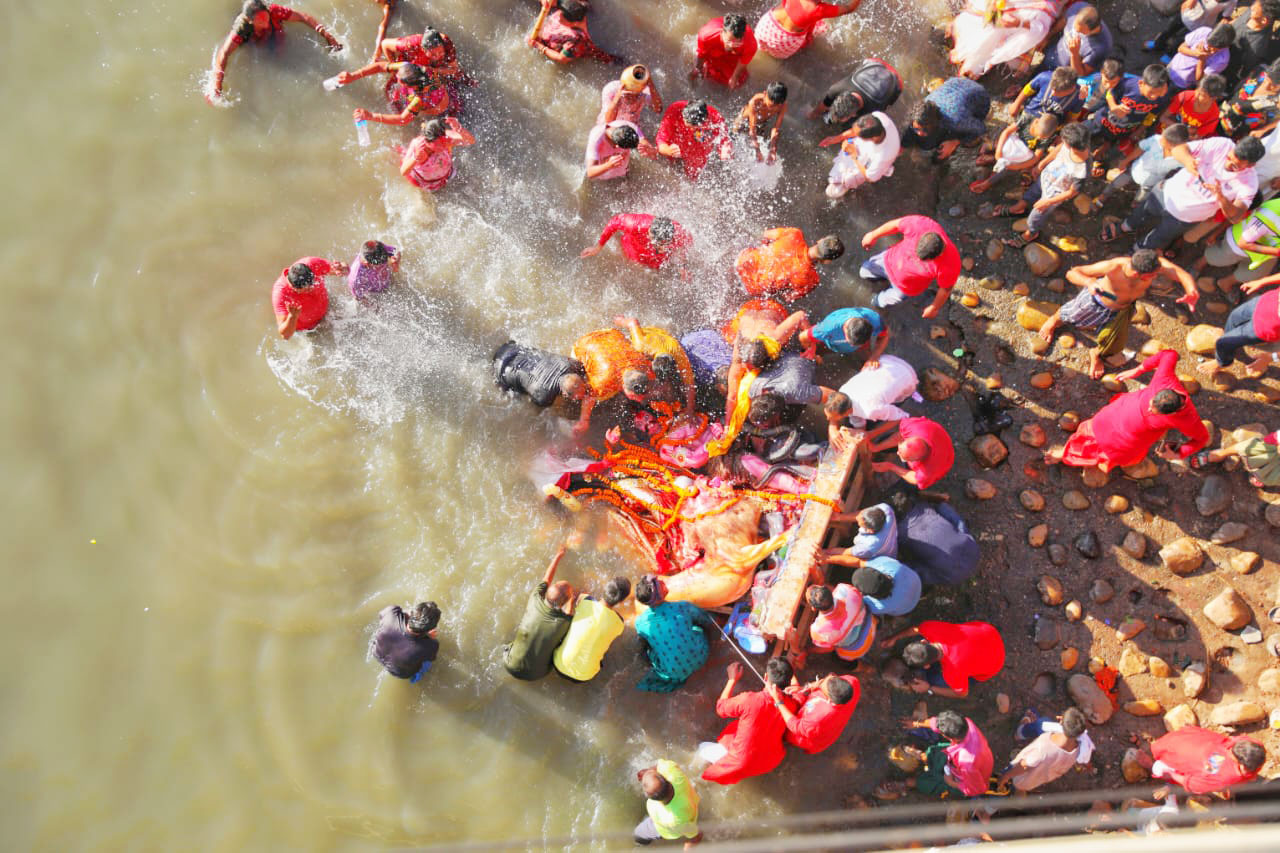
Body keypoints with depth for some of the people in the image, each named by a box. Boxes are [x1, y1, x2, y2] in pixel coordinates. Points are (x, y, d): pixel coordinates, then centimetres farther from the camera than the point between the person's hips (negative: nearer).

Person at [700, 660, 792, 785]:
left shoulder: (749, 700, -31)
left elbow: (721, 708, -10)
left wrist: (732, 679, -2)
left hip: (742, 765, -3)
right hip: (771, 762, 4)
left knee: (703, 748, 19)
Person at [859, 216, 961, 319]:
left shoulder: (950, 266, -43)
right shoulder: (919, 224, -40)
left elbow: (946, 289, -22)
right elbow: (896, 225, -18)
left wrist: (934, 309, -4)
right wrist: (874, 235, -1)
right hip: (890, 260, 2)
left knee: (882, 302, 26)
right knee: (865, 271, 27)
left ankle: (879, 301, 62)